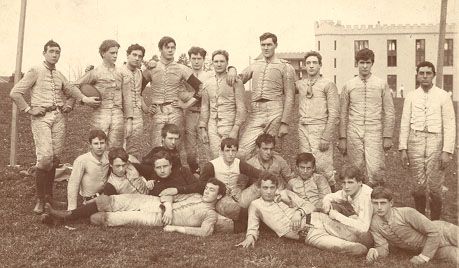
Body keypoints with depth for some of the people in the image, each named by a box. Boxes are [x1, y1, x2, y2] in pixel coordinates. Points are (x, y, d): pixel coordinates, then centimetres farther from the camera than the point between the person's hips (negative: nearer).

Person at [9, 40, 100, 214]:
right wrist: (29, 110, -7)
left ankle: (49, 195, 17)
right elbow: (15, 93, -5)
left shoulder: (60, 75, 16)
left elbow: (72, 93, 29)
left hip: (59, 116, 5)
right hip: (41, 118, -5)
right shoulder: (35, 72, 0)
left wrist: (77, 102, 9)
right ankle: (40, 199, -4)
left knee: (55, 157, 4)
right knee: (45, 157, -15)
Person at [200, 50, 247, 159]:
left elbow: (241, 107, -4)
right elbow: (204, 107, 16)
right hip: (212, 127, 4)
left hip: (229, 125, -4)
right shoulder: (207, 83, 12)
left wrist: (236, 129, -12)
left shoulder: (235, 82, -1)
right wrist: (203, 128, 10)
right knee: (215, 157, 0)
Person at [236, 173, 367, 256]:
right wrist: (250, 236, -14)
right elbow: (253, 227, 10)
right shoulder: (256, 205, 9)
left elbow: (308, 205, 13)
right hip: (309, 234, -4)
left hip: (316, 219, 4)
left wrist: (299, 212, -10)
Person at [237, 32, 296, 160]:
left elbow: (289, 97, 2)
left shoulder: (285, 67, 7)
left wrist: (285, 123, -6)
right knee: (242, 153, -10)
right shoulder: (255, 65, 21)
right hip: (255, 113, 4)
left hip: (274, 112, -3)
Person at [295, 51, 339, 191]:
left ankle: (331, 191, 10)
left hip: (321, 128, -5)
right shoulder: (299, 84, 12)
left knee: (322, 166, -10)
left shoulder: (328, 85, -2)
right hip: (303, 128, 5)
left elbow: (333, 114, -6)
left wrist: (326, 138, -13)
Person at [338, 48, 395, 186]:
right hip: (353, 134, 1)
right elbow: (343, 114, 10)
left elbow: (389, 113, 7)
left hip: (374, 133, -1)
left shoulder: (382, 85, 6)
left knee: (375, 170, -13)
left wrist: (388, 137, 1)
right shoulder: (348, 85, 8)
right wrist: (342, 138, 6)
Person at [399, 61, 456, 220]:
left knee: (434, 187, 0)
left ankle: (435, 221, 16)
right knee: (418, 185, 5)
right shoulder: (411, 96, 8)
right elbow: (405, 124, 9)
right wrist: (403, 149, 3)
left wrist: (447, 151, -8)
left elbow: (449, 125, -1)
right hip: (415, 141, 2)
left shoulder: (443, 96, 2)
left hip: (435, 142, -2)